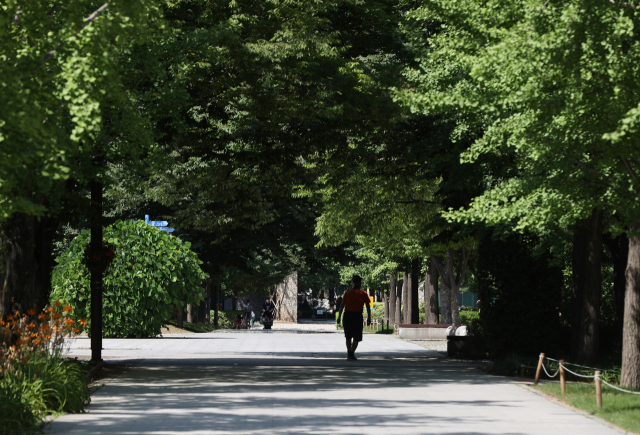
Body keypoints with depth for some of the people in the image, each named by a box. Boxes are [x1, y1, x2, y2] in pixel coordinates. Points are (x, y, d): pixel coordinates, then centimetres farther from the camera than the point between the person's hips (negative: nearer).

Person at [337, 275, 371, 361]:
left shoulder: (347, 293, 9)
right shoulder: (363, 294, 4)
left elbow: (342, 305, 3)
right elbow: (368, 306, 1)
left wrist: (339, 316, 4)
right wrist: (369, 318, 7)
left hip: (347, 314, 3)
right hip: (357, 315, -3)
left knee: (348, 336, 17)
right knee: (357, 337, 1)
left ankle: (349, 353, 23)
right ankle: (351, 353, -12)